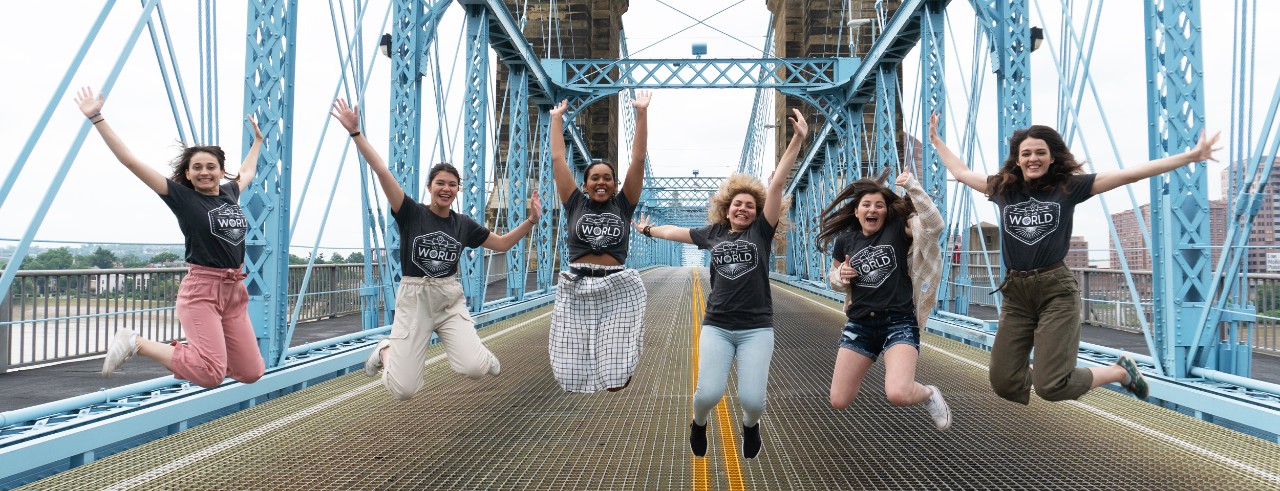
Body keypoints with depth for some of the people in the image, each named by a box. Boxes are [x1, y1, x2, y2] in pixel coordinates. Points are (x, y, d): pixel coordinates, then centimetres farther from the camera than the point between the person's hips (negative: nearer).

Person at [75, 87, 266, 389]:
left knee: (251, 373, 4)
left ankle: (189, 353, 27)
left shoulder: (230, 193, 11)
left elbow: (247, 171, 34)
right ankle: (134, 342, 0)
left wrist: (257, 140, 44)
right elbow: (131, 162, -9)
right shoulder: (182, 196, -4)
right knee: (210, 376, -21)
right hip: (201, 289, -6)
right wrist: (97, 118, -13)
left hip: (235, 291, 6)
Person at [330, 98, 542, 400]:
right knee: (403, 391, -8)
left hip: (450, 299, 2)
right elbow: (382, 172, -14)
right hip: (414, 299, -2)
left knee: (474, 369, -22)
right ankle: (386, 350, 27)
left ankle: (474, 349, 18)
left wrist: (531, 221, 3)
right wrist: (355, 132, -22)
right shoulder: (411, 213, -4)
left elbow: (502, 243, 16)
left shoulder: (463, 224, 7)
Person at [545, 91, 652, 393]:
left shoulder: (622, 205, 9)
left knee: (616, 373, -4)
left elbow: (638, 159, 4)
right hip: (576, 290, 1)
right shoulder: (575, 204, 10)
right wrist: (557, 118, 16)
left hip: (617, 290, 0)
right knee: (573, 369, -2)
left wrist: (642, 113, 2)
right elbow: (557, 159, 11)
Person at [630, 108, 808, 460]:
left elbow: (778, 184, -7)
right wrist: (648, 229, 42)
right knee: (709, 393, -12)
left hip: (757, 328, -1)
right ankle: (699, 424, 25)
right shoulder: (713, 233, 9)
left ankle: (750, 426, 28)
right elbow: (678, 232, 26)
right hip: (717, 326, 2)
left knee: (752, 399, -11)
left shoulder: (761, 231, 1)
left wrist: (797, 140, -13)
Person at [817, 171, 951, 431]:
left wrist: (913, 187, -28)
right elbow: (833, 278, 20)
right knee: (839, 401, 2)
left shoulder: (899, 228, -3)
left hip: (899, 322, -4)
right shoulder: (845, 240, 6)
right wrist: (841, 276, -4)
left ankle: (929, 394, 12)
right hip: (859, 324, 4)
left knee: (898, 395, -26)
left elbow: (934, 226, -22)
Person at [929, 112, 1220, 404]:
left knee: (1051, 385, -11)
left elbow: (1129, 175, -1)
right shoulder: (1002, 188, 8)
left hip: (1056, 291, -4)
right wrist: (936, 140, 29)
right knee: (1004, 383, 0)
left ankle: (1121, 372, 18)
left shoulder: (1068, 186, 0)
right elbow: (961, 172, 23)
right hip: (1016, 293, 4)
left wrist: (1190, 156, -3)